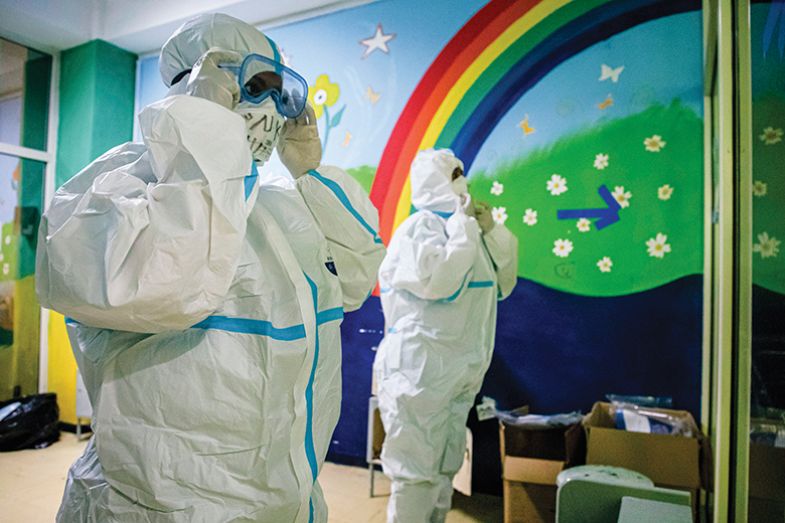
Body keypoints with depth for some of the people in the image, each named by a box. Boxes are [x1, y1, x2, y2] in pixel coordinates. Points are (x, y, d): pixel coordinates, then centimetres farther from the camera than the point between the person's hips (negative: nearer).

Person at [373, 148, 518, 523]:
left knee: (444, 469, 20)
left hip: (457, 372, 9)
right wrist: (463, 225, -17)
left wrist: (492, 230, 2)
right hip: (420, 368, -9)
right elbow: (436, 279, -28)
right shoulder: (420, 226, -12)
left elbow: (503, 283, 14)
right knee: (417, 472, -1)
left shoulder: (461, 226, 14)